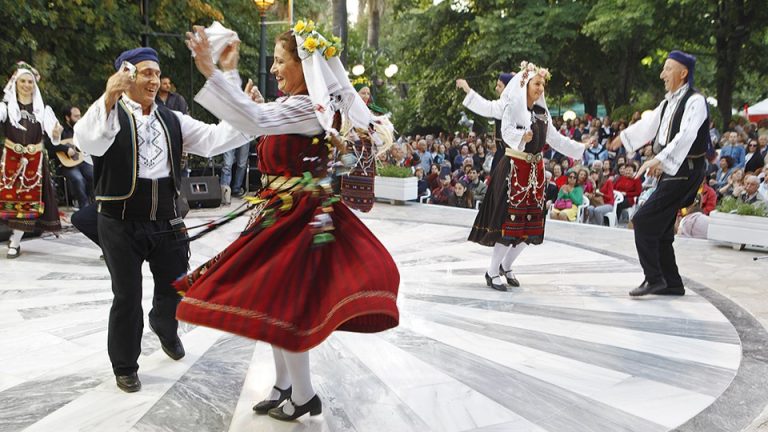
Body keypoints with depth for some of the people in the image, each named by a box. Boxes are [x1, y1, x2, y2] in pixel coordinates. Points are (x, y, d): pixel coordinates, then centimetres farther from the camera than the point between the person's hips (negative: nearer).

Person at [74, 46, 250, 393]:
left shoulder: (173, 121, 9)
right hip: (121, 222, -4)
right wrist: (109, 99, -46)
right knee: (127, 296, 7)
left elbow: (216, 139, -2)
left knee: (175, 286, 17)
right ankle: (124, 366, 30)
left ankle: (164, 327, 52)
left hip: (166, 220, 5)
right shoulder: (109, 115, -7)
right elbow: (87, 141, -29)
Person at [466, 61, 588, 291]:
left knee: (531, 224, 7)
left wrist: (582, 148, 12)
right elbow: (507, 131, -20)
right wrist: (521, 136, -40)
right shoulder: (513, 106, -5)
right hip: (514, 168, -7)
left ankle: (506, 266, 25)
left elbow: (556, 139, 16)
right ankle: (492, 272, 3)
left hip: (535, 170, 7)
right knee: (510, 220, -9)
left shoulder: (542, 112, 15)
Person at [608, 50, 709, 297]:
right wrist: (623, 137, 39)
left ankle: (654, 278, -4)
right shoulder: (669, 101, 12)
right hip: (671, 170, 9)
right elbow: (649, 124, 28)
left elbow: (686, 136, -30)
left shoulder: (694, 101, -15)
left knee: (643, 220, -13)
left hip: (685, 172, -9)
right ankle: (672, 283, 22)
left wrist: (658, 159, -40)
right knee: (660, 228, 12)